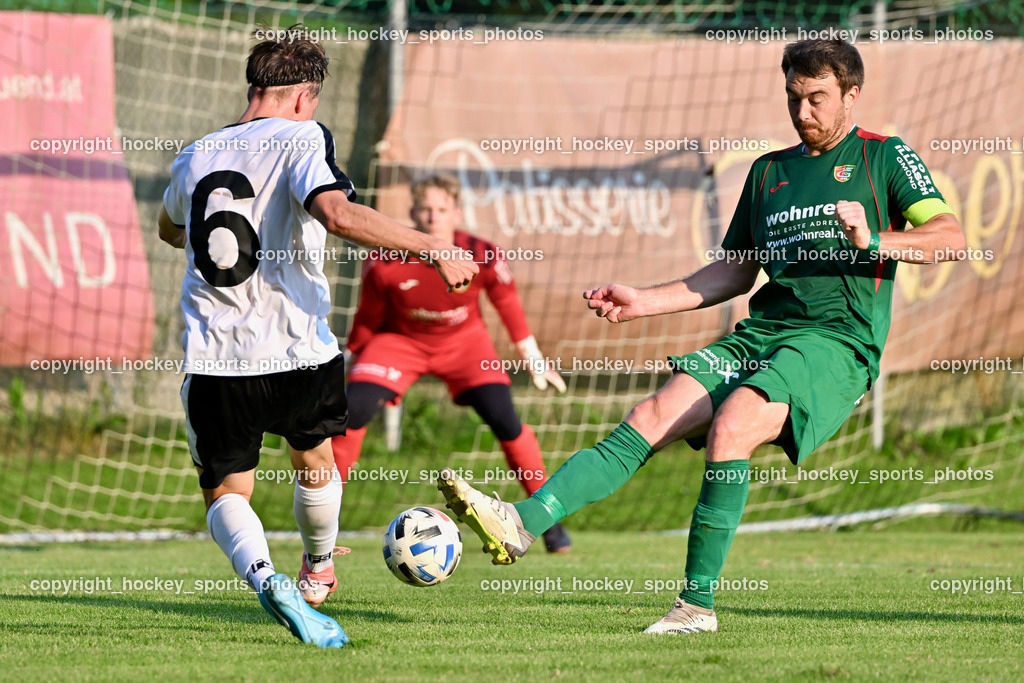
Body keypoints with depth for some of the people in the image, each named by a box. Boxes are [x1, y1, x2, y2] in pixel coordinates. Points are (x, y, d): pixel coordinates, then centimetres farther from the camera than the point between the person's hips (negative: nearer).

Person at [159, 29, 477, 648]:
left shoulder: (194, 158, 10)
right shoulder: (301, 139, -6)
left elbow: (170, 230, 31)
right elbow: (338, 213, -26)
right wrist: (432, 247, -23)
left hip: (214, 360, 2)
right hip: (298, 353, -2)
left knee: (226, 492, 9)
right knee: (316, 459, 27)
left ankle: (263, 574, -19)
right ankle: (319, 568, 45)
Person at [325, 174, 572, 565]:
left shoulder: (483, 257, -24)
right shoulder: (386, 263, -26)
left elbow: (507, 303, -5)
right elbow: (368, 319, -7)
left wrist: (533, 358, 6)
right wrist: (352, 361, 4)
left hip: (462, 341, 0)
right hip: (400, 340, 0)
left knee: (503, 420, -17)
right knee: (353, 411, -22)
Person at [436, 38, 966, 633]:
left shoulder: (884, 157, 6)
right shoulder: (770, 171, 24)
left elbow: (952, 237, -4)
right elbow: (735, 272, 28)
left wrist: (873, 240, -20)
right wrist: (644, 302, 19)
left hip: (838, 338, -6)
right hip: (760, 333, 6)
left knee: (728, 429, -29)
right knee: (652, 417, -16)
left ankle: (699, 602, -22)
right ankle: (522, 523, -30)